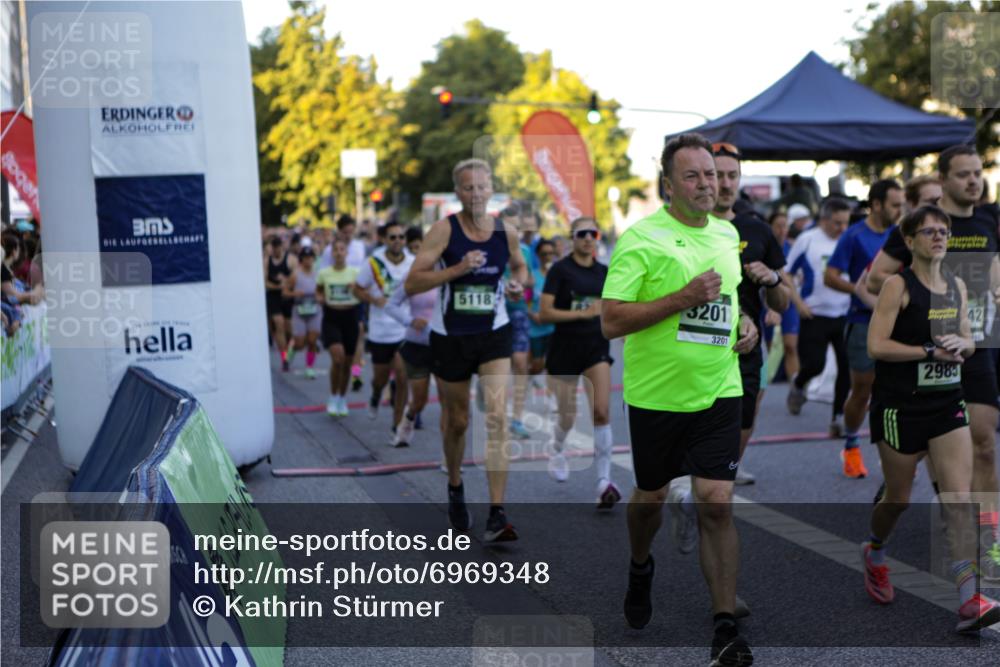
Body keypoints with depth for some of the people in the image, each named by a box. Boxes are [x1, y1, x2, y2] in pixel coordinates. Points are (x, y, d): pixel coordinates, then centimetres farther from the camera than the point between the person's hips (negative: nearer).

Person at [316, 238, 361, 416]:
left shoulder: (355, 273, -1)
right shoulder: (324, 273, 0)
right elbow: (318, 291, 17)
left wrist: (357, 289, -20)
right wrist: (320, 298, -5)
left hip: (350, 317, 1)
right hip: (331, 318, -1)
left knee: (347, 362, 9)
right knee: (338, 357, -21)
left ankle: (342, 399, 29)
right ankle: (333, 397, -2)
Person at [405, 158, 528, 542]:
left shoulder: (507, 232, -1)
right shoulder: (445, 229, -11)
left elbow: (519, 266, 20)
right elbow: (412, 283, -15)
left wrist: (518, 284, -3)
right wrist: (458, 269, -26)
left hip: (494, 335, 1)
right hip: (450, 336, -1)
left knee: (498, 417, -15)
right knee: (457, 422, 13)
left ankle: (497, 515, -14)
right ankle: (456, 490, 41)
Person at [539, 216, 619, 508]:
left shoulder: (604, 272, 6)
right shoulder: (560, 269, -8)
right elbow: (544, 313, -15)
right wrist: (583, 312, -20)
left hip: (596, 348, 3)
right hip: (565, 349, -3)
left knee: (601, 411, -14)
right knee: (568, 416, 8)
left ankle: (604, 481, -10)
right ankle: (556, 447, 44)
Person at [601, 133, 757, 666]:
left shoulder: (728, 234, 9)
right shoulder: (640, 238, -11)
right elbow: (610, 321, -18)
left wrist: (745, 324, 6)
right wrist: (683, 298, -23)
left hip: (718, 392, 3)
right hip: (655, 395, -2)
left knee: (716, 504, -7)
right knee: (651, 495, 16)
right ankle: (640, 568, 47)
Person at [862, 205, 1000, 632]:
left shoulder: (957, 286, 9)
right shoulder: (898, 286, -10)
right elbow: (876, 345, -17)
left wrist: (961, 345, -5)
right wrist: (930, 350, -18)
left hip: (948, 405, 5)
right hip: (901, 407, -5)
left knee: (959, 500, -6)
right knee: (899, 497, 10)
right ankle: (874, 553, 42)